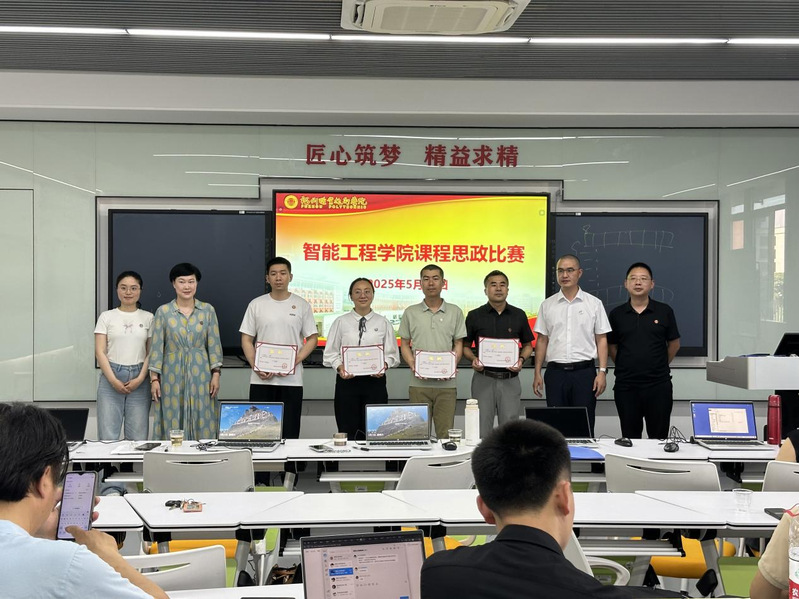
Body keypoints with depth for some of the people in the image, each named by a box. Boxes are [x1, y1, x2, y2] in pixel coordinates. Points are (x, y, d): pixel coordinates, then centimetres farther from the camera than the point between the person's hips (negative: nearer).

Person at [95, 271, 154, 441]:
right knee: (108, 436, -4)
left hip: (138, 379, 1)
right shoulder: (106, 316, 7)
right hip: (111, 377, 0)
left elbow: (151, 353, 5)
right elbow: (100, 352, 2)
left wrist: (140, 379, -8)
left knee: (138, 437, -2)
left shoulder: (148, 318, 8)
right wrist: (113, 380, -9)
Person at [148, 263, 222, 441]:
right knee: (172, 424, 2)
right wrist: (154, 379, -3)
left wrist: (216, 374, -2)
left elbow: (214, 345, 4)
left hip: (200, 374, 1)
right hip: (172, 374, -1)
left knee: (202, 423, 2)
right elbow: (157, 347, 2)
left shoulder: (208, 310, 4)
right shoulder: (163, 311, 2)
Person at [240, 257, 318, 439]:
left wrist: (295, 362, -10)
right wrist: (255, 366, -9)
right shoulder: (256, 305, 5)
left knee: (290, 432, 3)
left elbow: (312, 339, 5)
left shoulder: (302, 305, 4)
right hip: (261, 379, 1)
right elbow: (246, 340, 6)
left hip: (292, 380, 0)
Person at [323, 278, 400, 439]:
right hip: (347, 380, 0)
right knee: (347, 434, 2)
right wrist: (339, 366, -13)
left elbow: (392, 354, 6)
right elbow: (330, 353, 6)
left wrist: (384, 365, -14)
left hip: (375, 381, 0)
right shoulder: (341, 322, 7)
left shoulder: (383, 323, 7)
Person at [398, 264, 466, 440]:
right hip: (419, 384, 0)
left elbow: (459, 344, 7)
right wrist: (413, 365, -9)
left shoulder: (455, 312, 7)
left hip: (446, 384, 0)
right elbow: (404, 345, 9)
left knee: (446, 434, 1)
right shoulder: (410, 312, 7)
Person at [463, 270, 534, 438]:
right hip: (483, 378, -1)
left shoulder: (518, 315, 5)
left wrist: (521, 359, -7)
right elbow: (465, 345, 8)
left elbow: (528, 345, 13)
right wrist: (473, 359, -12)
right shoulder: (474, 316, 1)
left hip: (510, 379, 1)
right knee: (482, 429, 2)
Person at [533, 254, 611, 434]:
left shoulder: (594, 304, 3)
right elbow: (542, 340, 9)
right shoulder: (547, 305, 8)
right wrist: (537, 373, 4)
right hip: (555, 371, 2)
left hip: (584, 372, -1)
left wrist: (602, 372, -6)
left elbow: (601, 339, 2)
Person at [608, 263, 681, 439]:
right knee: (630, 438, 8)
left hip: (659, 385, -1)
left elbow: (674, 344, 11)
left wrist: (660, 366, 11)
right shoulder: (616, 314, 4)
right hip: (626, 386, 1)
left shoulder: (664, 311, 1)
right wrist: (625, 367, 10)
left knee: (659, 437, 4)